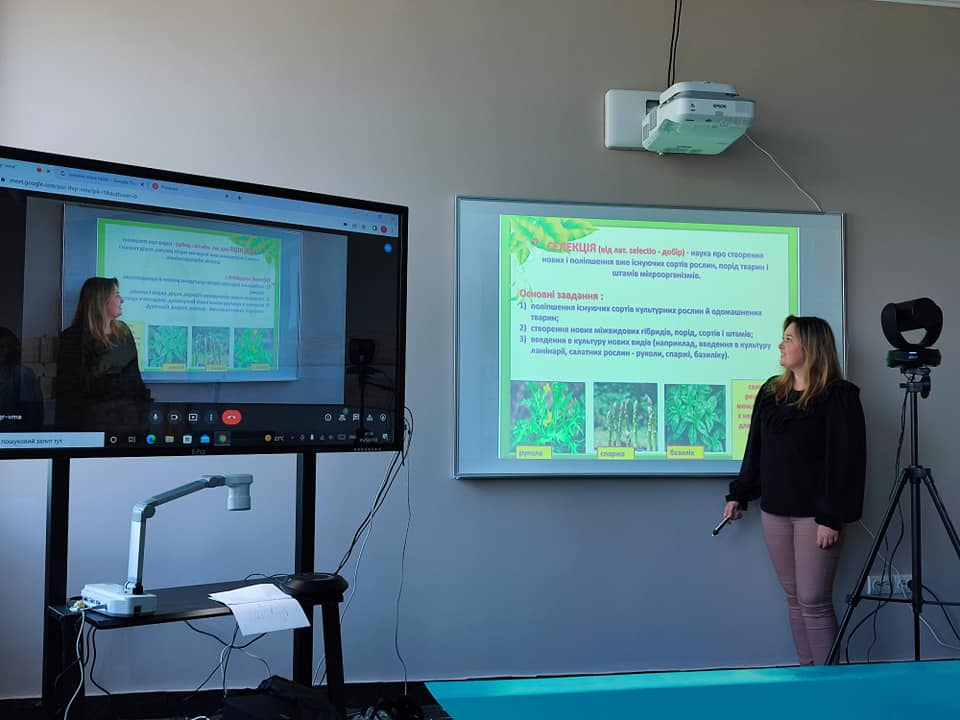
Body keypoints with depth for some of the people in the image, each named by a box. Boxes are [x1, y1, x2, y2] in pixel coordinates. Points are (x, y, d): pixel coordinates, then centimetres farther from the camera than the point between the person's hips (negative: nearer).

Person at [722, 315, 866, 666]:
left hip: (814, 514, -6)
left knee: (814, 601, -3)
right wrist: (738, 495, 15)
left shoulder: (838, 395, -8)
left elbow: (846, 460, -13)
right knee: (794, 598, 11)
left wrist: (832, 517, -18)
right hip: (774, 511, 6)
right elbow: (755, 448, 16)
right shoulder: (771, 391, 11)